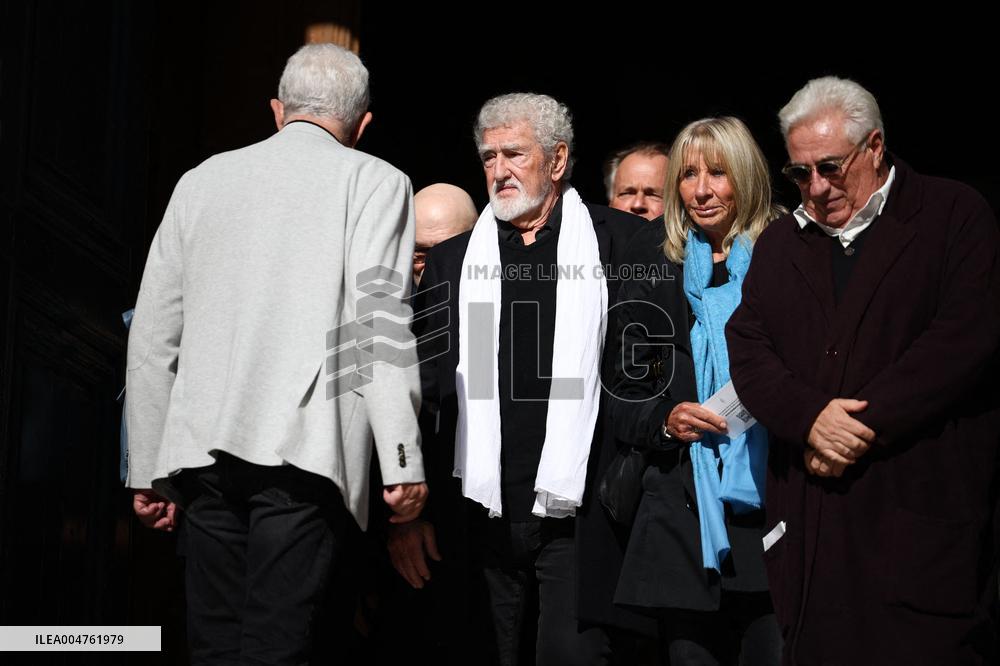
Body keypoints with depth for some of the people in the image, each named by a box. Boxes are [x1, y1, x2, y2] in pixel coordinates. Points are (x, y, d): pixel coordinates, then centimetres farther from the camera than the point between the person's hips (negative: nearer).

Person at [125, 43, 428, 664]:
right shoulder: (375, 181, 4)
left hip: (203, 450, 4)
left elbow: (153, 336, 16)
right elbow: (379, 320, -8)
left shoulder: (203, 180, 16)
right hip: (306, 449, -4)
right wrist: (403, 464, -8)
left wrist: (148, 470, 21)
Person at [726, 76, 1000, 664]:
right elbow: (748, 349, 7)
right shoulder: (780, 243, 17)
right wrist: (809, 417, -12)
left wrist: (866, 427, -14)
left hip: (921, 507, -4)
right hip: (809, 516, 4)